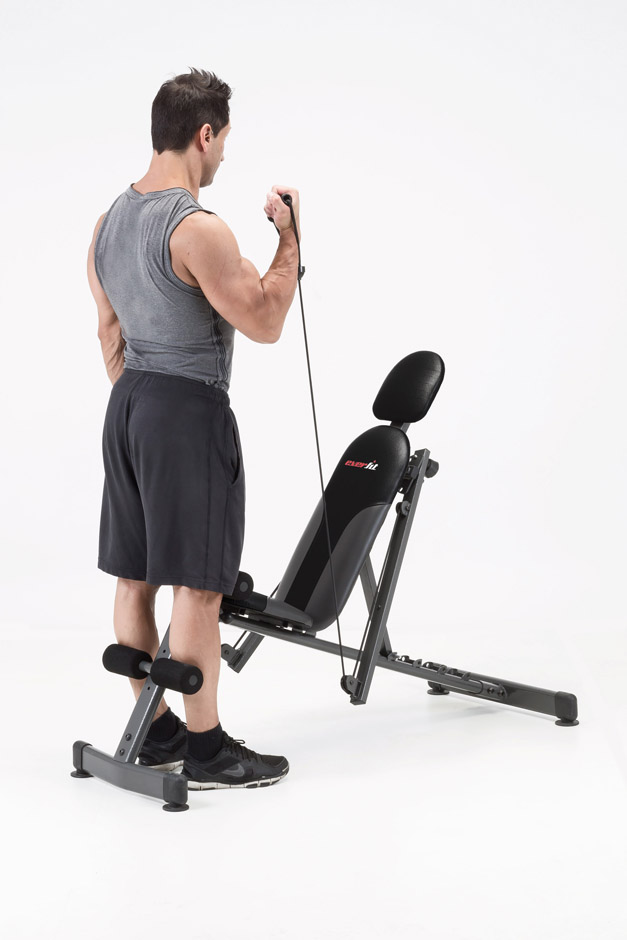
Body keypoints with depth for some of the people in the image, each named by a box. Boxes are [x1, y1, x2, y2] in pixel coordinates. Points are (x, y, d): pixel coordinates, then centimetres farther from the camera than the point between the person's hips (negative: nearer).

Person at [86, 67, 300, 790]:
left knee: (135, 577, 12)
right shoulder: (197, 230, -19)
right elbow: (265, 324, -15)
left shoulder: (108, 222, 9)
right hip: (189, 411, -9)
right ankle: (206, 751, 5)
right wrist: (289, 239, -5)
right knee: (197, 585, -3)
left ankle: (156, 732, 24)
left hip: (127, 406, 9)